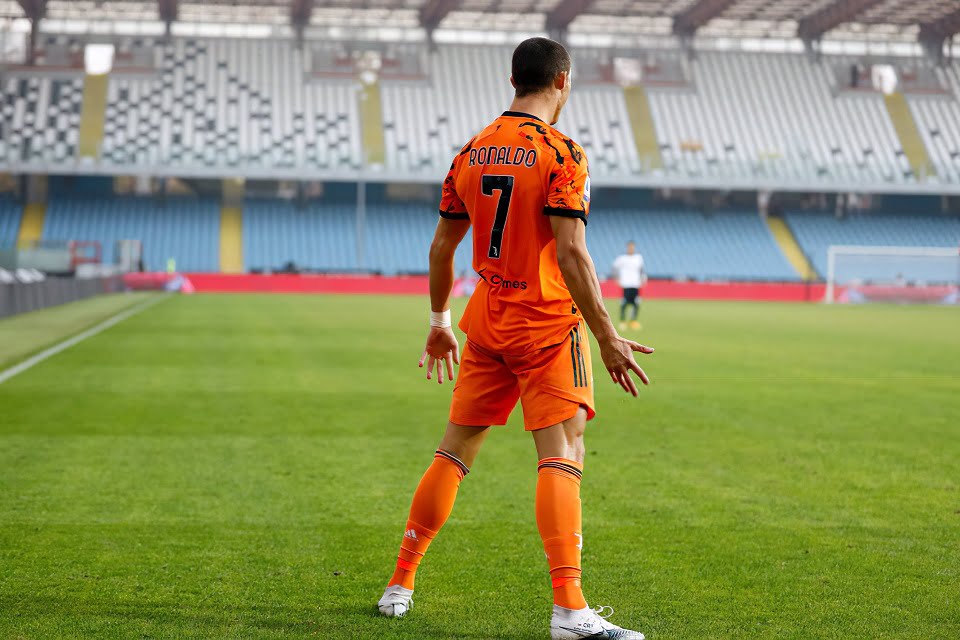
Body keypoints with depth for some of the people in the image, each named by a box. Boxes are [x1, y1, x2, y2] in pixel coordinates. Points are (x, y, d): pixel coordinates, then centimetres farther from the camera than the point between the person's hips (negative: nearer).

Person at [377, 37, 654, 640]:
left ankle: (400, 584, 21)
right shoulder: (562, 154, -11)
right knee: (562, 454, -9)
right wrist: (608, 337, -16)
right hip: (547, 324, -6)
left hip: (486, 320, 6)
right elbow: (571, 254, -19)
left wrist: (439, 321, 24)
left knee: (456, 447, 15)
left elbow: (442, 246, 13)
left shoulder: (472, 152, 9)